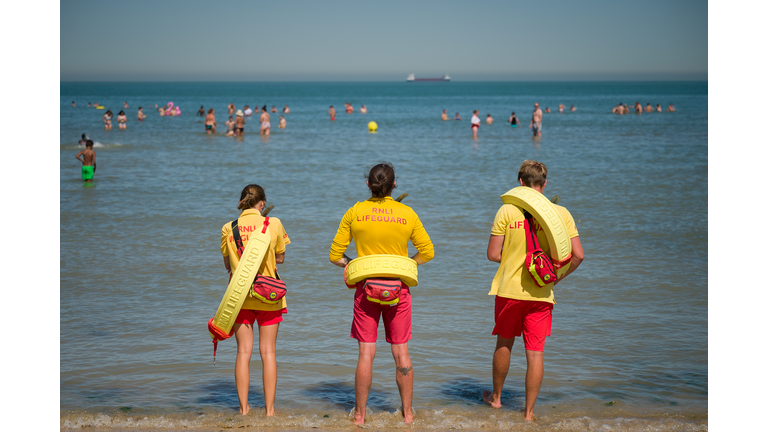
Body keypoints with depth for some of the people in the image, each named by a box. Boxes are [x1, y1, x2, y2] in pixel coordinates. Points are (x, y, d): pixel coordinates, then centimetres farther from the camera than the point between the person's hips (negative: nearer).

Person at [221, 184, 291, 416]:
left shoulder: (228, 228, -3)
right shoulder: (273, 224, -6)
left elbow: (228, 264, 7)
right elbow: (280, 258, 4)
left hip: (239, 295, 1)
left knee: (244, 351, 6)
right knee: (268, 352, 5)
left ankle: (244, 408, 7)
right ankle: (269, 408, 6)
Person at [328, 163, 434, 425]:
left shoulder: (355, 212, -2)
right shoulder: (407, 214, -1)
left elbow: (335, 255, 0)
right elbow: (427, 252, 4)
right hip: (398, 289, 0)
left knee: (366, 352, 3)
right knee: (401, 352, 8)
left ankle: (360, 415, 7)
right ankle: (407, 413, 15)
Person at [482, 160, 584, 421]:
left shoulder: (507, 210, -6)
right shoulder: (560, 213, -3)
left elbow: (493, 254, -6)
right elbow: (578, 255, -6)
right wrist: (557, 276, 9)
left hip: (509, 290, 0)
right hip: (541, 293, 0)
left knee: (504, 344, 20)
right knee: (535, 353, 5)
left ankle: (496, 397, 37)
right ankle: (529, 413, 9)